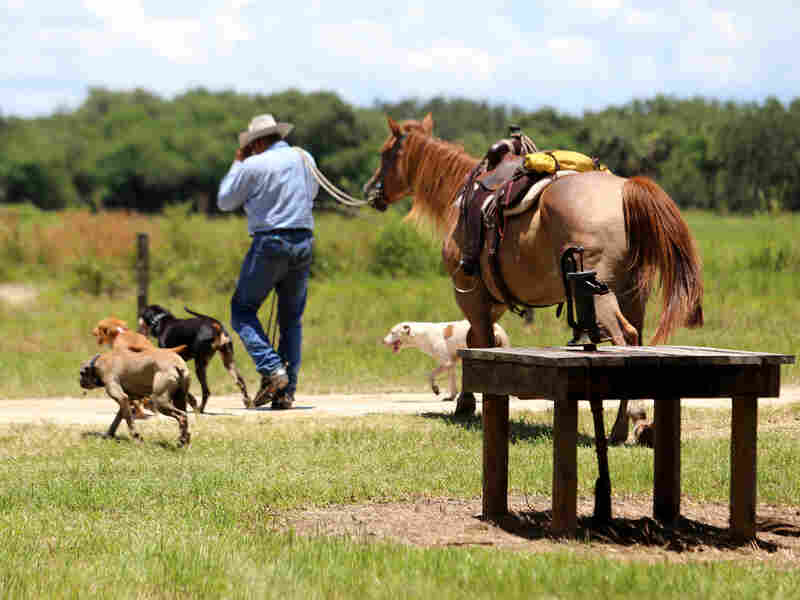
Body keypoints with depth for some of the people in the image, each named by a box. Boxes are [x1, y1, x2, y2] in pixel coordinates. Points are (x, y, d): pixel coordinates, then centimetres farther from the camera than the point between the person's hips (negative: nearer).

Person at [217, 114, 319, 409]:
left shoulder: (253, 166, -7)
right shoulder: (305, 159, 10)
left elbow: (225, 201, 4)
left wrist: (237, 163, 14)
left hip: (269, 243, -5)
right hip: (303, 243, 5)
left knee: (242, 310, 6)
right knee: (291, 319, 13)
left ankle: (272, 370, -13)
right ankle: (287, 391, 8)